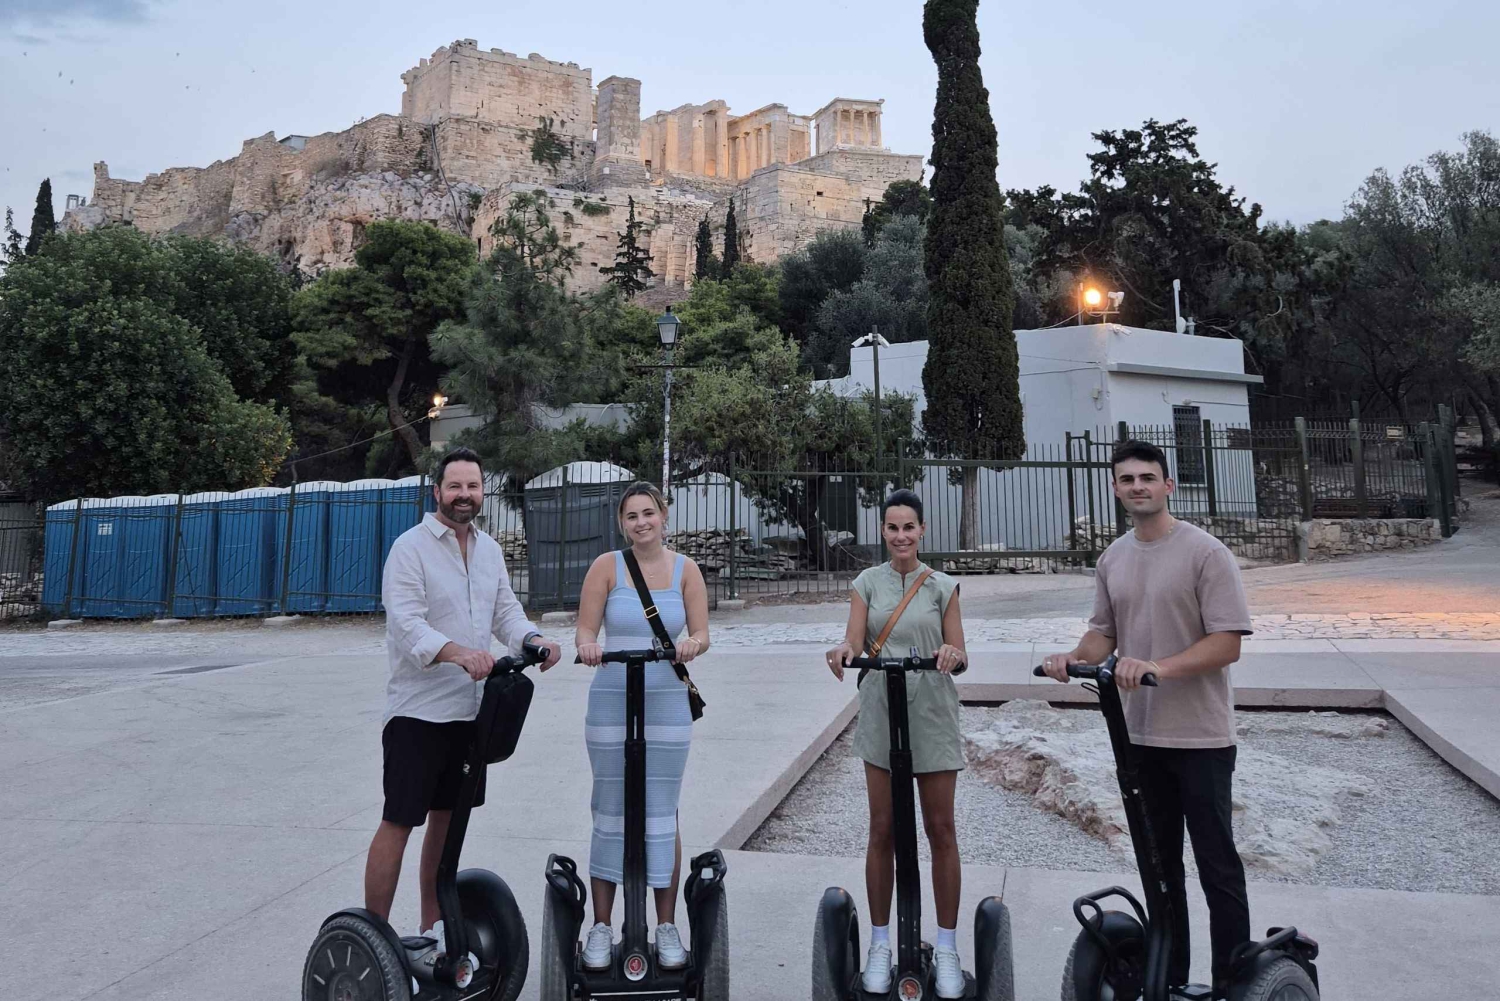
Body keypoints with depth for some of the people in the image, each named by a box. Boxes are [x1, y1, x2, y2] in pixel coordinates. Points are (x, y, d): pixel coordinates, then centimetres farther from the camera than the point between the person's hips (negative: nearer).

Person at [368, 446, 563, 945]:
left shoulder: (489, 549, 12)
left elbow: (505, 610, 13)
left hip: (470, 707, 7)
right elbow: (406, 623, -21)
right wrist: (457, 652, -38)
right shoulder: (411, 547, -11)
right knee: (399, 822, -3)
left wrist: (533, 640, -8)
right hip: (417, 710, -7)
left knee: (448, 818, 15)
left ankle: (432, 927, 28)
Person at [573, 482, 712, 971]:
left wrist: (692, 645, -21)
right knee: (610, 812, 4)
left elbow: (702, 633, 1)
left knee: (663, 814, 5)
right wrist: (587, 646, -24)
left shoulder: (685, 569, 5)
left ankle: (667, 926, 17)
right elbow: (584, 629, -1)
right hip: (611, 702, -1)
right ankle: (600, 927, 17)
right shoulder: (607, 566, 1)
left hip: (667, 704, 1)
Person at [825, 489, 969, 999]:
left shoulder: (943, 586, 3)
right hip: (881, 714, 1)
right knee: (882, 830, 7)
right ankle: (880, 943, 19)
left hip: (932, 716, -1)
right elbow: (854, 641, -6)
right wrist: (843, 649, -29)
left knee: (940, 830, 4)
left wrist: (951, 653, -21)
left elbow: (958, 656, 1)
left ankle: (947, 947, 16)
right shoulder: (868, 583, 5)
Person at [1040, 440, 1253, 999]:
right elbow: (1104, 633, 13)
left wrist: (1161, 667, -29)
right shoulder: (1113, 558, 7)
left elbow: (1228, 643, -16)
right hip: (1140, 734, 6)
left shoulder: (1205, 552, -12)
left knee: (1217, 867, 3)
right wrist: (1075, 657, -8)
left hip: (1200, 737, -6)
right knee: (1160, 863, 17)